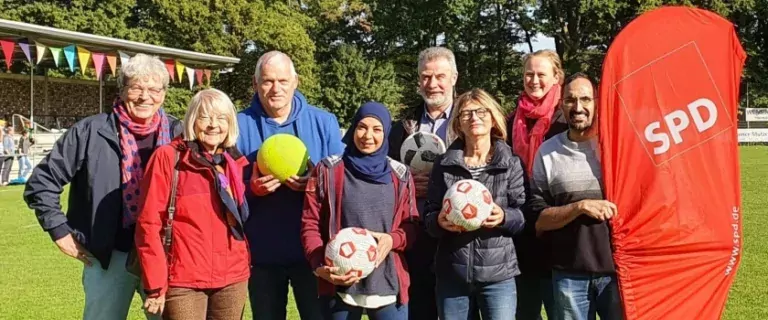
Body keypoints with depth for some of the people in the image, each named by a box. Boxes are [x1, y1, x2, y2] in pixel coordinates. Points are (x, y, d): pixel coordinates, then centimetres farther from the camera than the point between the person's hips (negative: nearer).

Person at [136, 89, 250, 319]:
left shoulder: (238, 163, 9)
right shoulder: (168, 157, -5)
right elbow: (149, 223, -7)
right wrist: (155, 284, -10)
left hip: (233, 280, 5)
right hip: (184, 281, -4)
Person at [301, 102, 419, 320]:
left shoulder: (400, 175, 8)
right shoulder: (328, 171, 2)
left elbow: (411, 225, 10)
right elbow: (310, 224, 0)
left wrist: (392, 239, -12)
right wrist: (320, 266, -15)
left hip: (389, 286, 2)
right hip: (340, 286, -2)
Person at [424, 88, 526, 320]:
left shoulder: (511, 163, 1)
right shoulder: (444, 163, 5)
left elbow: (524, 216, 1)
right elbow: (428, 216, 7)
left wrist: (504, 217, -20)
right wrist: (439, 221, -15)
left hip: (498, 272, -2)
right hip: (451, 273, 2)